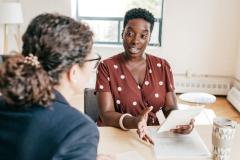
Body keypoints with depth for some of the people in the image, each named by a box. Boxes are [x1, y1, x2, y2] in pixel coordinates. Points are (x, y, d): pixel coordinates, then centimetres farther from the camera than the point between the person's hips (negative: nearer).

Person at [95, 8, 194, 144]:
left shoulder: (163, 66, 3)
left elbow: (170, 108, 0)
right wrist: (134, 122, -34)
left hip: (151, 136, 1)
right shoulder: (107, 67, -7)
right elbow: (106, 114, -15)